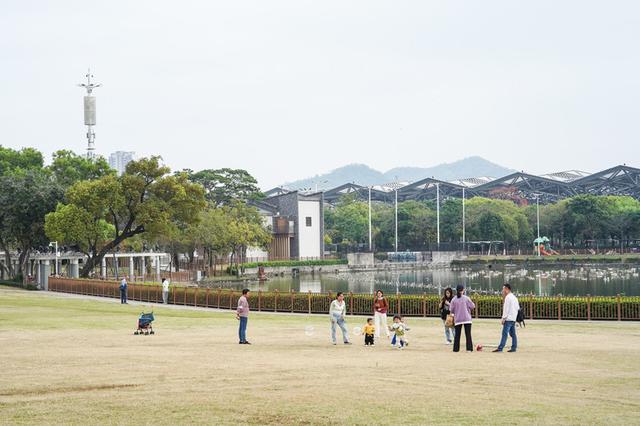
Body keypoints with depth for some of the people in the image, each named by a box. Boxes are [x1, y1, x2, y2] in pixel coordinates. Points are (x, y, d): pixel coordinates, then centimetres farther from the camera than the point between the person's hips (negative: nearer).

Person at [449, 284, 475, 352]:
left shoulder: (454, 299, -2)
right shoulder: (466, 298, -6)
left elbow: (451, 310, -2)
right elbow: (472, 306, -4)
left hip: (458, 319, 2)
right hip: (467, 319, -2)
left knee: (457, 334, 9)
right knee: (468, 334, 1)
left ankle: (456, 348, 8)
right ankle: (469, 348, -5)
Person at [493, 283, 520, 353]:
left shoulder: (508, 297, -10)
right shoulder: (514, 297, 18)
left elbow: (506, 308, -14)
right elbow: (518, 308, 19)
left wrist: (503, 318, -14)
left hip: (508, 318, -9)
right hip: (513, 318, 9)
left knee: (504, 333, -12)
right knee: (513, 334, 9)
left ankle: (500, 348, -15)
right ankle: (514, 348, 7)